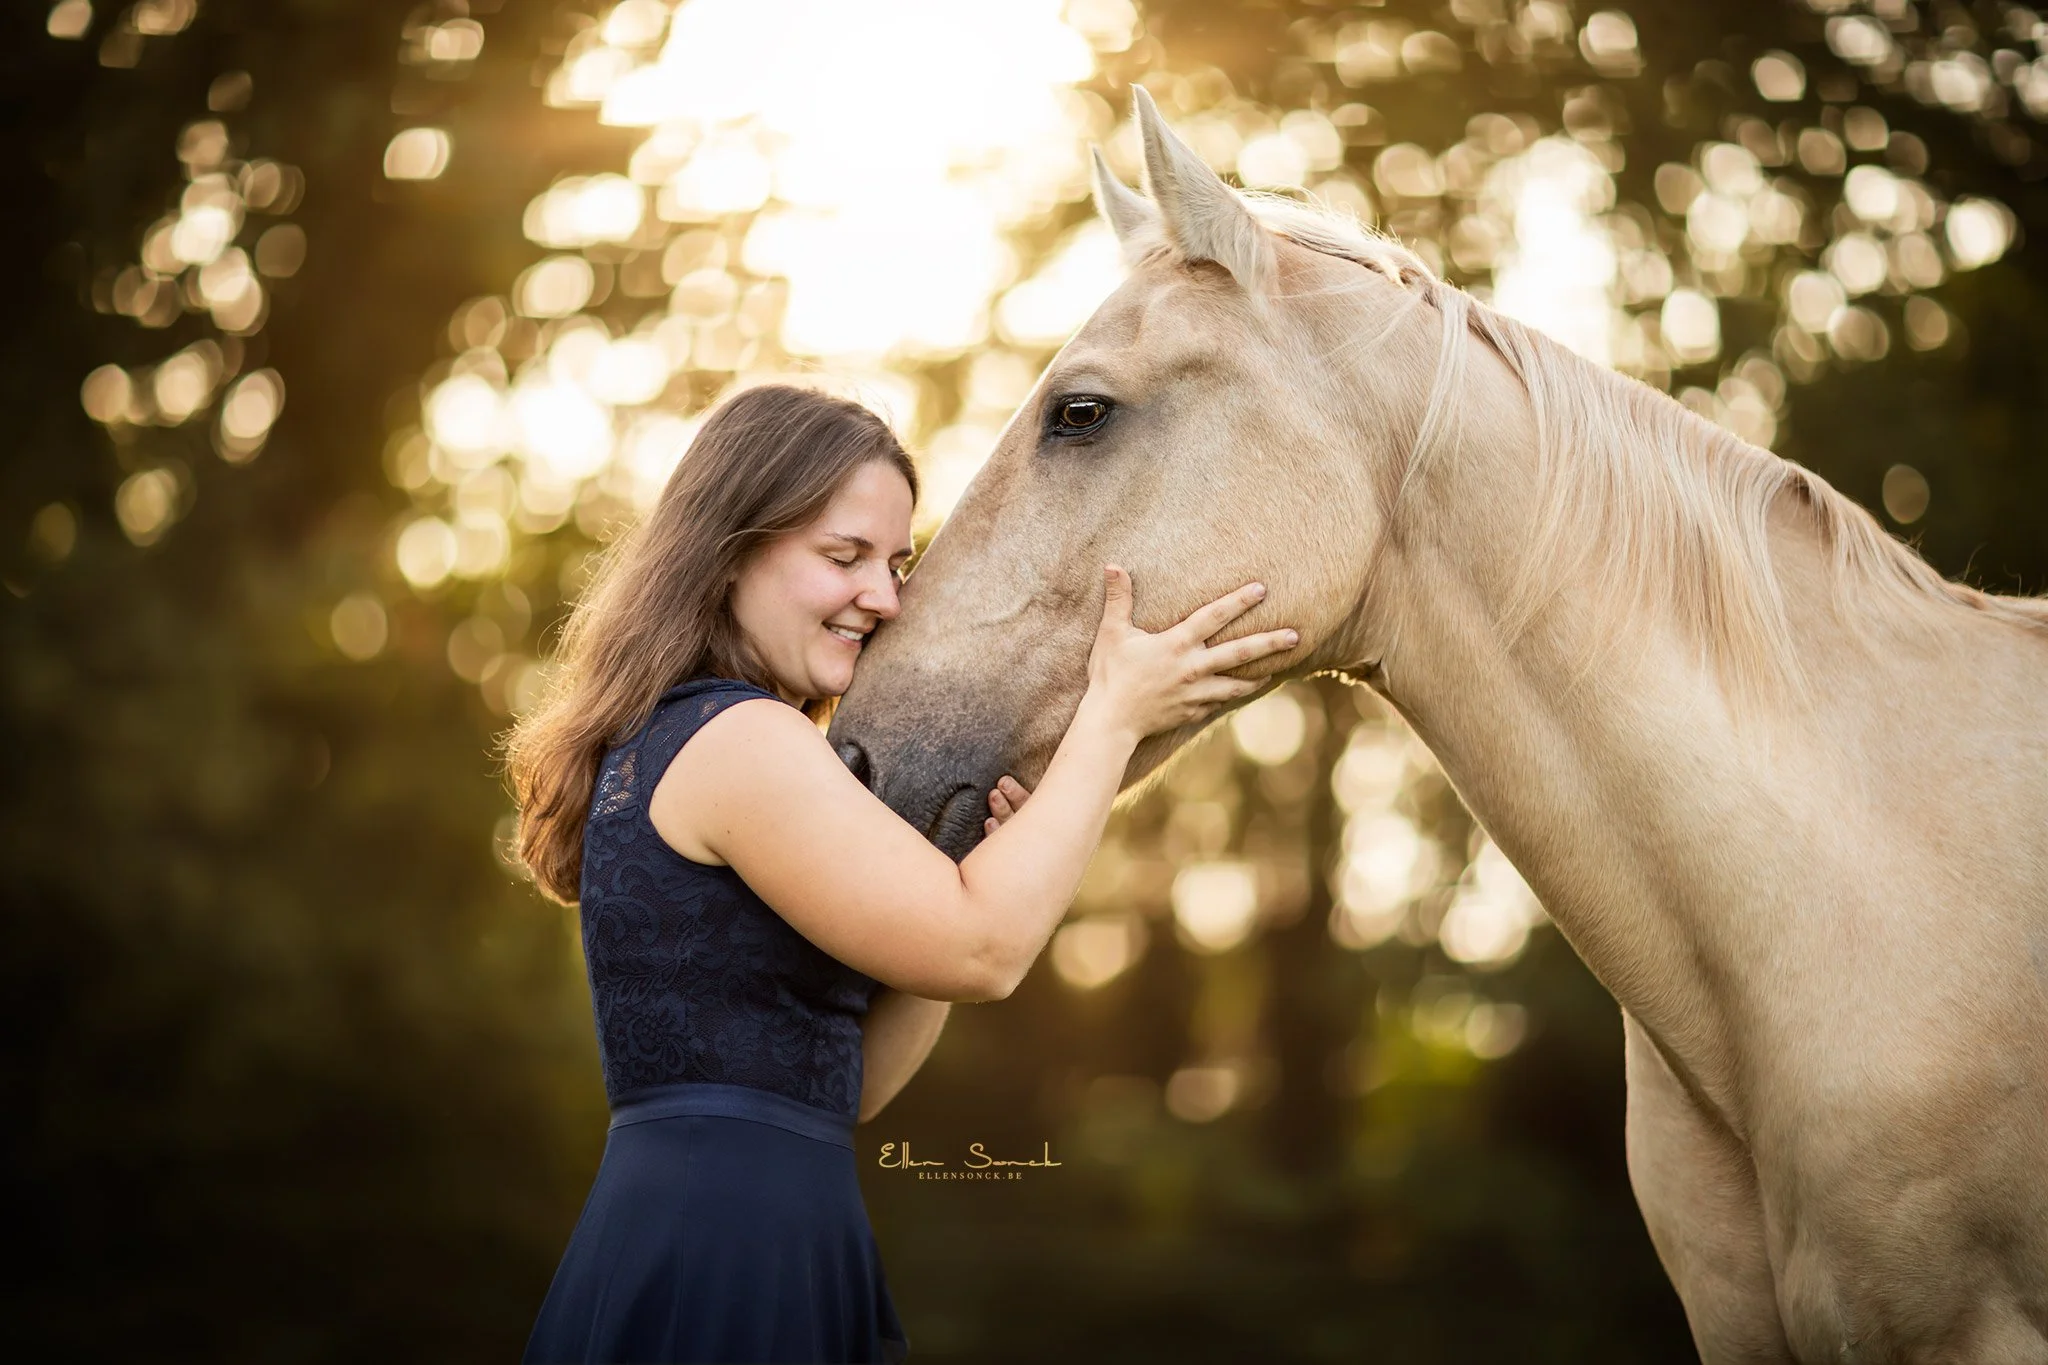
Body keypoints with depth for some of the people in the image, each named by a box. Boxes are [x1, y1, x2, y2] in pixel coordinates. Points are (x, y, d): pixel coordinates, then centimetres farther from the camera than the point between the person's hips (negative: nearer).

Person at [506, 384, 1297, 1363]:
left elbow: (848, 1080, 15)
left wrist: (972, 861, 4)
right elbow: (979, 953, -18)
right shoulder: (741, 739, -13)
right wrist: (1115, 713, -9)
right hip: (720, 1264, -10)